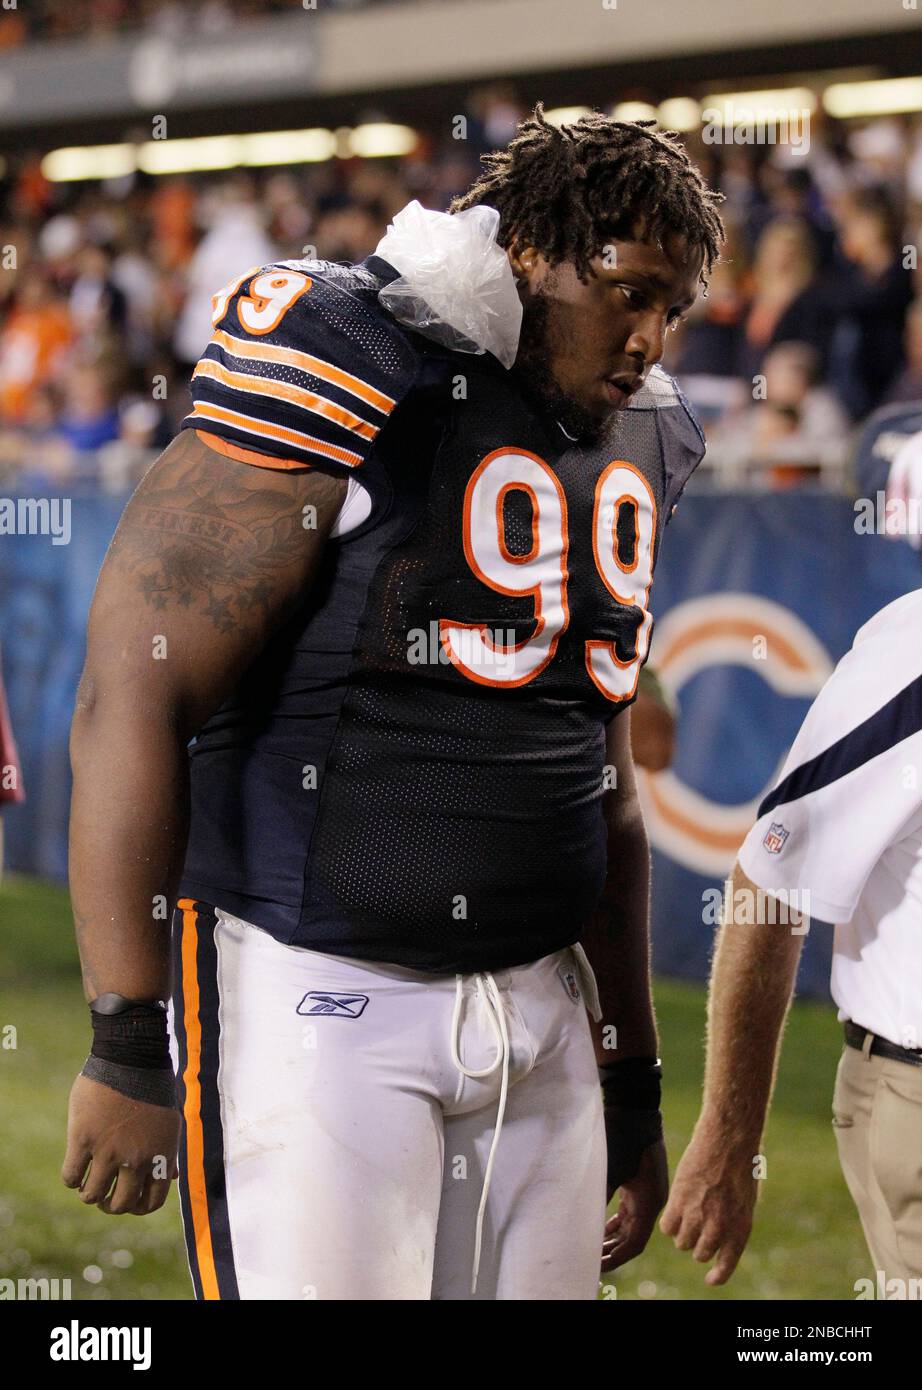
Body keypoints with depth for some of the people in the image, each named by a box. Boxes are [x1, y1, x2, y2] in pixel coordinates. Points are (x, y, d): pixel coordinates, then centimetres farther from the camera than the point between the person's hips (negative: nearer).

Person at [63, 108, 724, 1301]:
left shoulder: (625, 446, 12)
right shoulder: (349, 389, -11)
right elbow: (131, 698, -14)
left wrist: (633, 1081, 23)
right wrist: (129, 1046, -15)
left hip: (535, 1010, 7)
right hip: (316, 1001, -7)